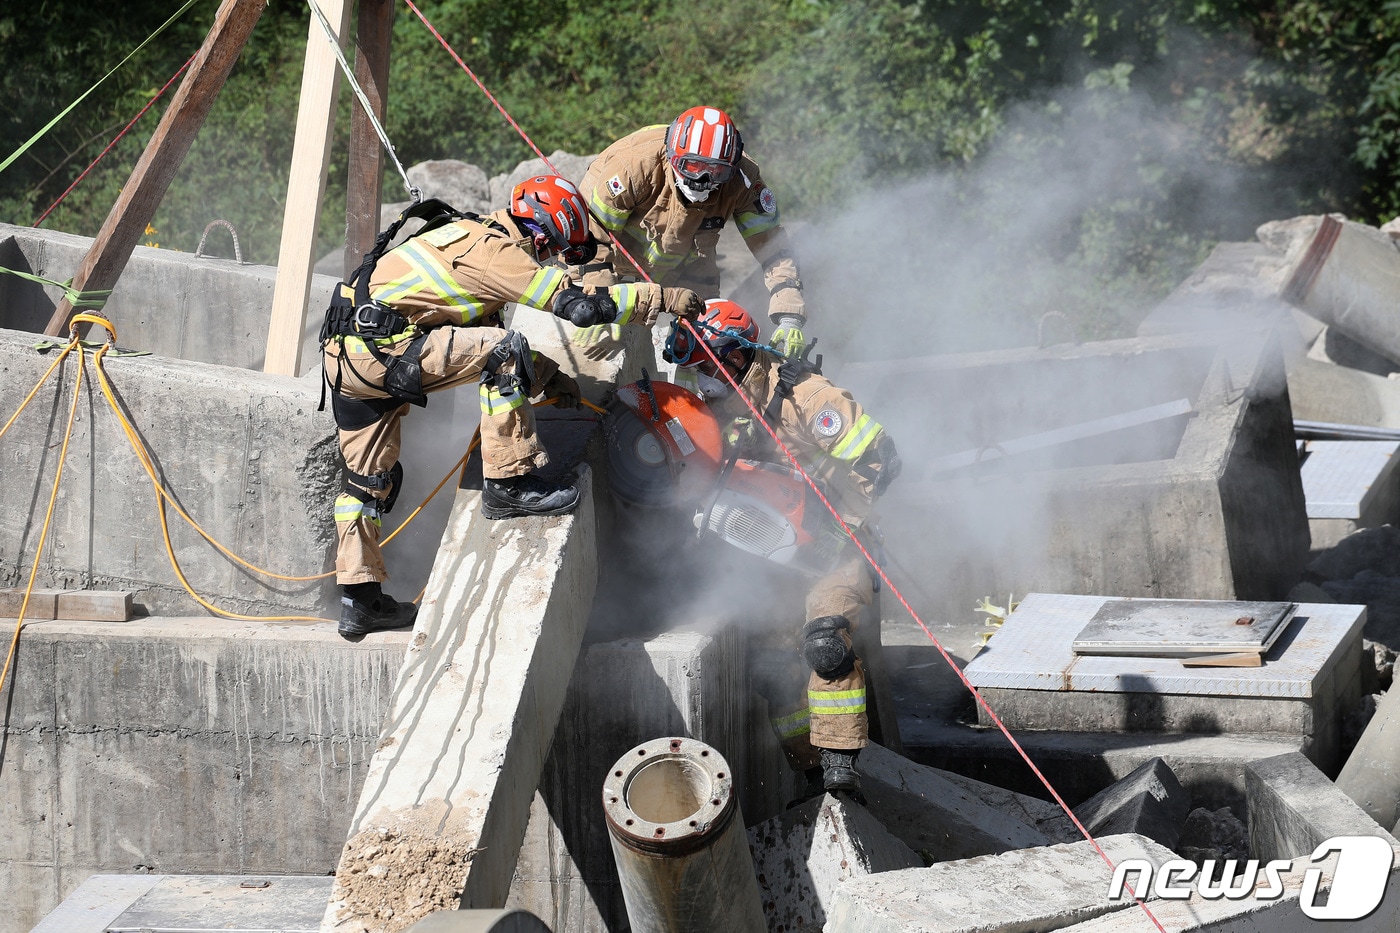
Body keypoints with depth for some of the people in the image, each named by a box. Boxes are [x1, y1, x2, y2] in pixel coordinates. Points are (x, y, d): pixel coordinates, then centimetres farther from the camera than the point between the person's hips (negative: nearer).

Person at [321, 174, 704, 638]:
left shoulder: (475, 239, 19)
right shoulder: (492, 251, -11)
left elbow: (487, 329, 28)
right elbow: (576, 304, -15)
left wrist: (543, 376, 17)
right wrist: (663, 297, -8)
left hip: (345, 356, 11)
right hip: (379, 346, -11)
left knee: (370, 478, 17)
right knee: (505, 350, -17)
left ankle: (359, 599, 23)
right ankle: (508, 485, -13)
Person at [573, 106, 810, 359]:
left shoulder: (743, 180, -29)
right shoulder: (636, 166, -38)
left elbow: (772, 247, -24)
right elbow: (592, 235, -28)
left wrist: (789, 319, -34)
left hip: (685, 261, 3)